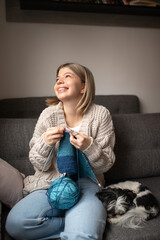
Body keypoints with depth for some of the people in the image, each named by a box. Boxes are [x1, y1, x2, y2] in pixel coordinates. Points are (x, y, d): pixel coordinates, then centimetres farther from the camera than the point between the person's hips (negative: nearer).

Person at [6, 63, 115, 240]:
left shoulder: (101, 114, -3)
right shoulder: (48, 114, 0)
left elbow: (106, 164, -1)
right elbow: (39, 164, 3)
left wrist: (89, 147, -22)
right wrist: (45, 142, -19)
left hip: (86, 184, -3)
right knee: (15, 223, -22)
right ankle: (73, 222, -6)